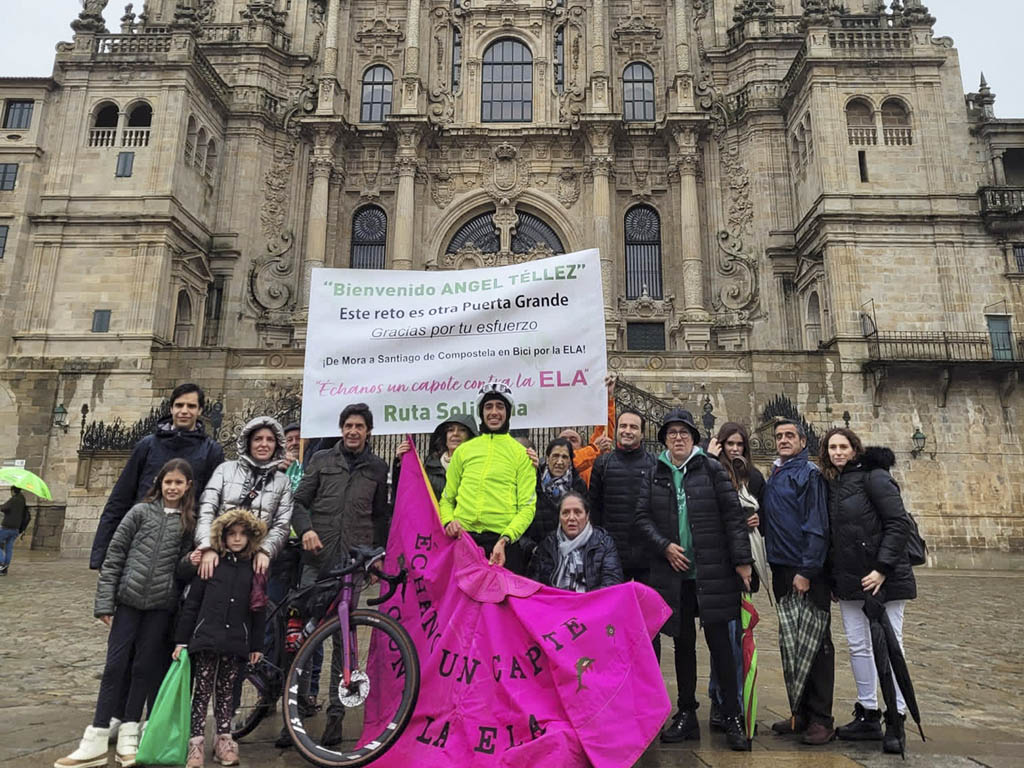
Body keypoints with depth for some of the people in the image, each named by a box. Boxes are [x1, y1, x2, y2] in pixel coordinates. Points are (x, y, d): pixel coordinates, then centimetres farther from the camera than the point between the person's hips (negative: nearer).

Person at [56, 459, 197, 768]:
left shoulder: (189, 522, 4)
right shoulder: (141, 511, 1)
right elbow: (113, 557, 1)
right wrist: (105, 602, -3)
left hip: (161, 605, 0)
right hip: (128, 599, 0)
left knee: (145, 667, 6)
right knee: (115, 665, 2)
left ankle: (128, 734, 19)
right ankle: (96, 741, 11)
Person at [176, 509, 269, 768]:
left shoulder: (256, 569, 3)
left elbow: (259, 610, 6)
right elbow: (191, 603, 2)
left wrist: (257, 645, 7)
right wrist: (182, 639, 1)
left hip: (237, 643, 1)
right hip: (206, 639, -1)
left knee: (226, 692, 12)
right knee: (202, 691, 3)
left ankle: (224, 741, 21)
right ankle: (196, 743, 12)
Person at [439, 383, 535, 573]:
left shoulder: (521, 453, 7)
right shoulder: (463, 450, 16)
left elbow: (527, 506, -1)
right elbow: (447, 498, 18)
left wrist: (505, 539, -15)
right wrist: (448, 521, -3)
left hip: (503, 543, -2)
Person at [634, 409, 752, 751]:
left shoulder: (712, 469, -1)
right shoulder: (654, 476, 7)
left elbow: (733, 516, -4)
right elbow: (643, 517, 5)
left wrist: (742, 560, -8)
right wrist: (664, 546, -8)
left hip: (713, 571, -3)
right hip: (674, 572, 3)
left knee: (719, 640, 1)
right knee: (683, 643, 12)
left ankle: (731, 716, 14)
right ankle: (686, 714, 24)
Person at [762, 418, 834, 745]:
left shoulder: (809, 474, -8)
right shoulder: (773, 478, 15)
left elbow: (817, 526, -15)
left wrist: (806, 571, -19)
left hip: (808, 572, -8)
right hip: (782, 571, 8)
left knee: (817, 642, 1)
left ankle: (821, 719, 9)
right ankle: (801, 712, 24)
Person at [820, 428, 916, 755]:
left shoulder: (873, 476, -8)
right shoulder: (832, 484, 11)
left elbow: (898, 523, -14)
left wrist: (882, 568, -19)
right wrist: (833, 576, 9)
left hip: (884, 577, -7)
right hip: (848, 580, 7)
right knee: (858, 646, 12)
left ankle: (896, 722, 12)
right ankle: (868, 716, 23)